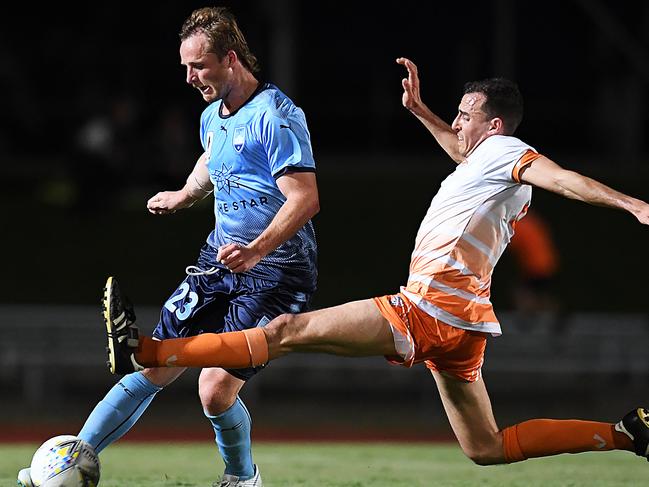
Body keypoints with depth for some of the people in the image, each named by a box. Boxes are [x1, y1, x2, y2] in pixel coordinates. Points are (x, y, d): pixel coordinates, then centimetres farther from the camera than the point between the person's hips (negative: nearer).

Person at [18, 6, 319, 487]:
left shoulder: (276, 116, -18)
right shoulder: (212, 116, 10)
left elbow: (306, 198, -26)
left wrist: (255, 250, -37)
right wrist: (185, 195, 47)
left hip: (275, 270, -8)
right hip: (220, 256, 8)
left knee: (217, 389, -15)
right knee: (155, 366, 1)